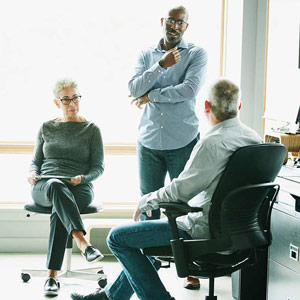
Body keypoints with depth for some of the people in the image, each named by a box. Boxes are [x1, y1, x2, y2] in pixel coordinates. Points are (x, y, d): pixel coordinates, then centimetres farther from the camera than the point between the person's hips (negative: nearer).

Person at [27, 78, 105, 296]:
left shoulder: (91, 129, 12)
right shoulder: (46, 128, 19)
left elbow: (98, 167, 8)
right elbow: (36, 161, 22)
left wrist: (82, 178, -13)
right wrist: (32, 173, -2)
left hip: (79, 189, -1)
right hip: (43, 187, 1)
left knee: (59, 211, -37)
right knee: (56, 186, -39)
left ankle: (52, 276, -40)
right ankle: (82, 242, -56)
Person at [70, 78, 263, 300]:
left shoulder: (212, 143, -24)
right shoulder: (255, 138, 4)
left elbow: (179, 191, -21)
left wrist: (144, 202, -3)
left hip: (204, 230, -10)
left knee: (117, 237, 1)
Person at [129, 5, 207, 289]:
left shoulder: (196, 54, 0)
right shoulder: (146, 55, 11)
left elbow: (189, 89, -15)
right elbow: (134, 89, -4)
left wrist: (151, 96, -6)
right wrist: (161, 65, -14)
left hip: (183, 142, -3)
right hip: (149, 142, 3)